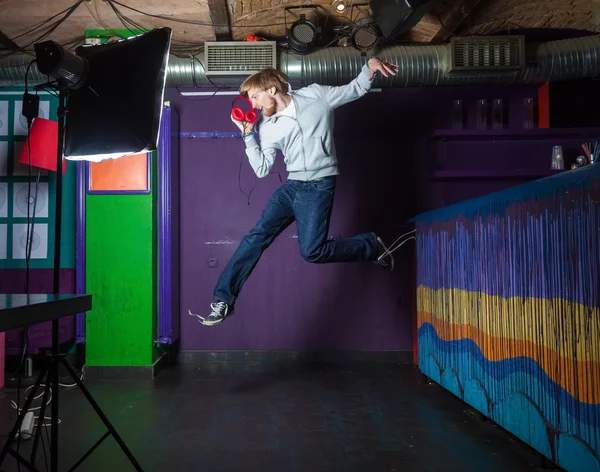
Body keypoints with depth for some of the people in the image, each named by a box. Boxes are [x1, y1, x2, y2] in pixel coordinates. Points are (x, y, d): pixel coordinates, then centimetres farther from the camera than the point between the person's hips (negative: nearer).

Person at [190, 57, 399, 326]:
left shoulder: (315, 95, 0)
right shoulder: (267, 127, 6)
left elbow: (355, 90, 10)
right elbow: (262, 169, 1)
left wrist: (370, 65, -7)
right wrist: (248, 134, -5)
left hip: (319, 185, -4)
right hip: (291, 186, 5)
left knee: (312, 251, -15)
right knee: (256, 236, -5)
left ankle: (371, 246, 9)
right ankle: (223, 299, 2)